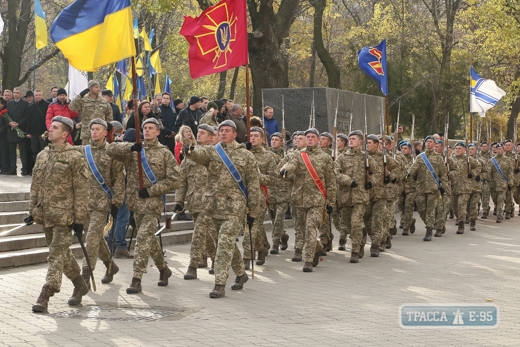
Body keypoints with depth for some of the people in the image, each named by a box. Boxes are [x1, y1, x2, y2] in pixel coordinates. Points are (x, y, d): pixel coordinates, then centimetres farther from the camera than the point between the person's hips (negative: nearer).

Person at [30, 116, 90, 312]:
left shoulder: (75, 158, -9)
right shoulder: (42, 155, 10)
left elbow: (81, 190, -10)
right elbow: (35, 185, 16)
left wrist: (79, 219, -13)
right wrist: (32, 210, 12)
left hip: (63, 215, -7)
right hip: (45, 214, 7)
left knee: (57, 254, -8)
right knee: (62, 253, 15)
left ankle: (45, 296, -8)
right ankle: (80, 285, 32)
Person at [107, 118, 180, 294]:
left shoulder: (165, 153, 0)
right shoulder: (133, 150, 9)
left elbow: (174, 180, -4)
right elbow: (111, 149, -4)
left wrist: (151, 190, -12)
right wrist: (130, 147, -20)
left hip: (153, 203, -5)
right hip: (136, 202, 5)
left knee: (143, 238, -13)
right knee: (149, 238, 16)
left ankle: (137, 280, -11)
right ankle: (163, 269, 34)